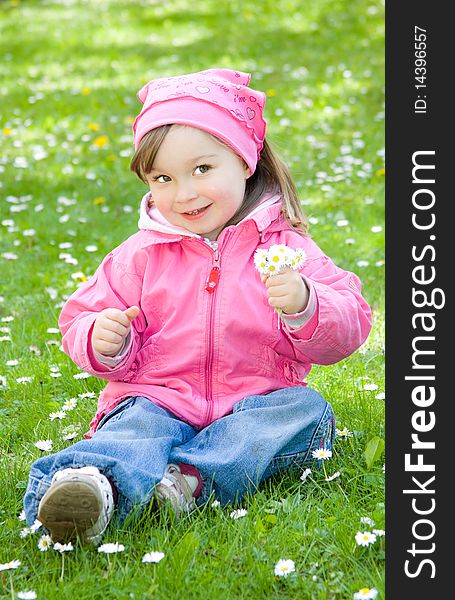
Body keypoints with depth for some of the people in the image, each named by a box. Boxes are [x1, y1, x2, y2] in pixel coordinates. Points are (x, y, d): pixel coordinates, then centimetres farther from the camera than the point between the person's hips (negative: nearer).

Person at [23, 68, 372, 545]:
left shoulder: (283, 246, 4)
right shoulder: (141, 255, 9)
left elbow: (350, 327, -1)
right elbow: (81, 319, 13)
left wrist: (305, 307, -25)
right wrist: (101, 342, -13)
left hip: (255, 402, 1)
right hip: (158, 401, -1)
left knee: (308, 411, -26)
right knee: (137, 426, -31)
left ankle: (192, 480, -41)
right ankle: (83, 486, -62)